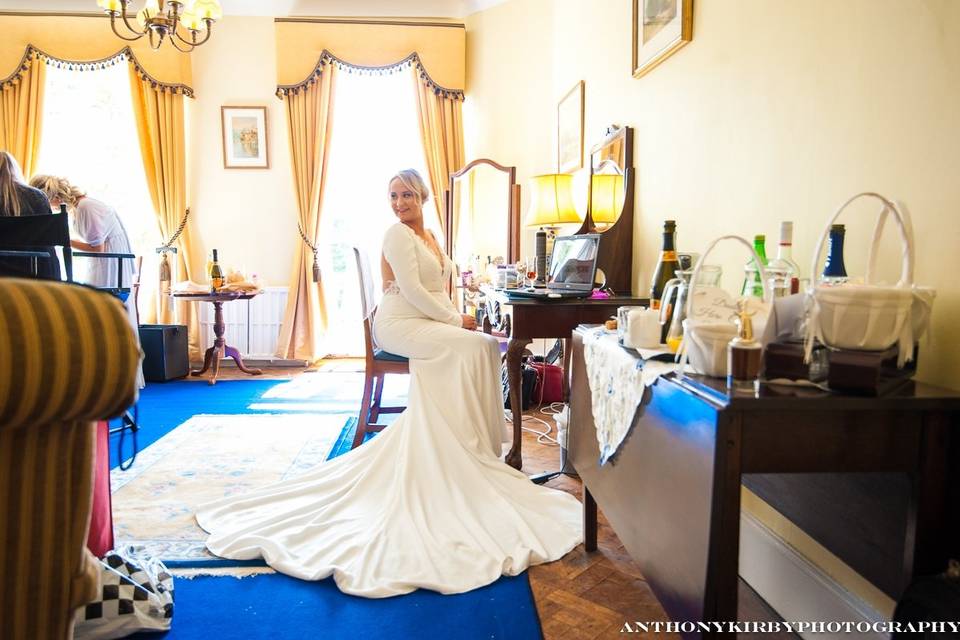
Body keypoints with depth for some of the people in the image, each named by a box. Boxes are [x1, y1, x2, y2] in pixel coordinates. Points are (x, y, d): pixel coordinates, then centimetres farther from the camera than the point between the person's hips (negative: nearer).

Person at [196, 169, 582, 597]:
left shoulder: (429, 237, 19)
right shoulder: (398, 234, -8)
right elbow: (412, 290, -18)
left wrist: (456, 318, 1)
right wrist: (456, 320, -15)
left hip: (427, 324, 8)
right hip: (399, 326, -8)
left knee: (487, 346, -13)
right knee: (473, 346, -22)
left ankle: (479, 441, -7)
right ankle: (476, 444, -9)